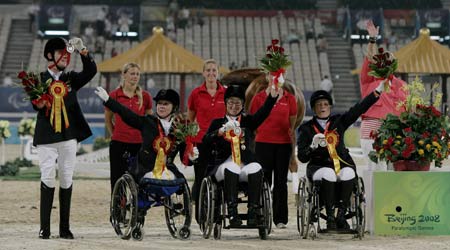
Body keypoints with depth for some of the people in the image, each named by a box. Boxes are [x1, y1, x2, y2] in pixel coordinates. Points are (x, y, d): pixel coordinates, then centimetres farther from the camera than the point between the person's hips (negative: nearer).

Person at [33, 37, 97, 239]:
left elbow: (91, 71, -2)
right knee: (47, 178, -7)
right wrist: (39, 103, -28)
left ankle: (65, 228, 8)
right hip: (46, 135, -3)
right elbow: (36, 104, -5)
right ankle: (44, 227, -6)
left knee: (66, 179, 4)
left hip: (68, 134, 3)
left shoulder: (71, 78, 12)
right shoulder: (40, 79, 4)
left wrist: (82, 50, -15)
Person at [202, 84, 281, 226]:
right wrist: (221, 131, -18)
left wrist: (272, 96, -13)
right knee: (231, 169, -36)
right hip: (222, 164, -2)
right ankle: (232, 213, -42)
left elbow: (263, 113, 4)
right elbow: (206, 142, 0)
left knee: (256, 169, -32)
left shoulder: (247, 121, 22)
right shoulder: (217, 123, 17)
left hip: (245, 164, 2)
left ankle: (253, 212, -33)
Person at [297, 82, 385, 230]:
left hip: (342, 163, 2)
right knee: (328, 174, -36)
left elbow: (358, 109, 7)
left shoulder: (338, 122, 14)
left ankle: (341, 215, -27)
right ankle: (330, 217, -31)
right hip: (319, 166, -2)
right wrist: (313, 145, -17)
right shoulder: (306, 129, 8)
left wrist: (377, 92, 1)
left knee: (349, 173, -32)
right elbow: (302, 157, 2)